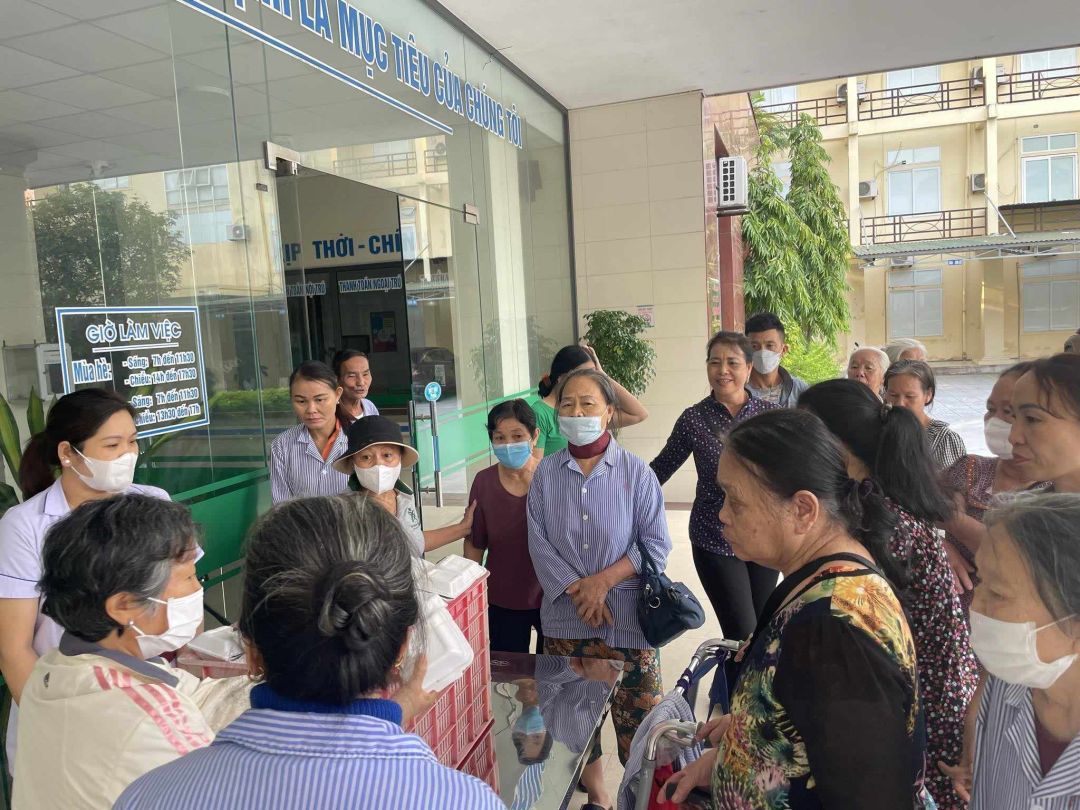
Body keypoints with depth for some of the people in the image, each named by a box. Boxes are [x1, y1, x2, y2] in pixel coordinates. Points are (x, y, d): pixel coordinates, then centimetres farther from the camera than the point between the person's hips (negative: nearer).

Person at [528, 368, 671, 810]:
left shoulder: (636, 471, -7)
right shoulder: (546, 472, 0)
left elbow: (656, 543, -6)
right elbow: (539, 542, -2)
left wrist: (603, 581, -14)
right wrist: (577, 591, -12)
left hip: (627, 616, -2)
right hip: (564, 617, 3)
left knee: (637, 716, 3)